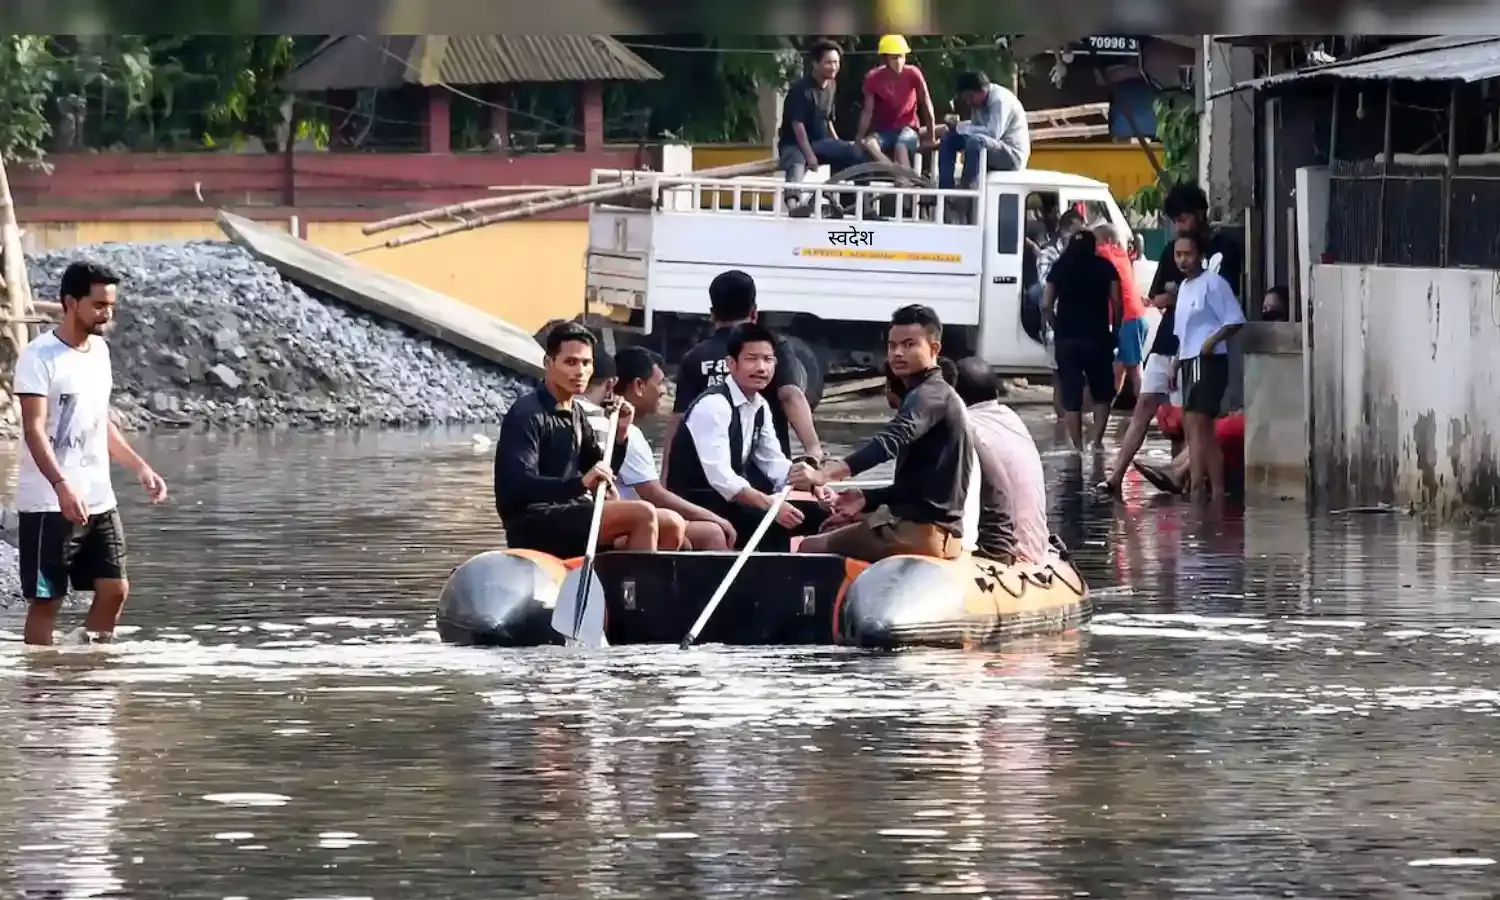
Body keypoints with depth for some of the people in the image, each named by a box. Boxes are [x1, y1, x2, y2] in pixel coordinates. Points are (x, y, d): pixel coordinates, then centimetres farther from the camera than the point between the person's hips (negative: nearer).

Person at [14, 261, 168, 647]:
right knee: (46, 598, -1)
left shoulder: (99, 350, 12)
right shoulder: (38, 357, -12)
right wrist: (62, 486, -32)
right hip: (48, 503, -7)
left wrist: (140, 466, 14)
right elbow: (34, 429, -20)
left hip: (99, 499, 7)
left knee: (115, 588, 3)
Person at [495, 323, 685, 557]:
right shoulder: (527, 415, -11)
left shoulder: (576, 413, 17)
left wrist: (620, 434, 2)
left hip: (570, 515, 9)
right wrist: (580, 483, -38)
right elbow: (520, 485, -24)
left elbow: (602, 476, 20)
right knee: (643, 515, -22)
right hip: (534, 524, -9)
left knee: (671, 526, 3)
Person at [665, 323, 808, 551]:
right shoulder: (713, 405, -21)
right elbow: (720, 477, -28)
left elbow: (774, 463, 12)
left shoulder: (760, 406, 7)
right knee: (773, 523, -25)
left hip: (731, 497, 9)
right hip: (696, 503, -9)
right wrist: (771, 505, -34)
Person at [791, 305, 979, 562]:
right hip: (933, 525, 11)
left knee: (811, 549, -11)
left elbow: (891, 441, -34)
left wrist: (825, 474, -48)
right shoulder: (936, 396, 20)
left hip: (922, 530, -11)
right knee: (831, 527, 29)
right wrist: (867, 499, 10)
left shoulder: (930, 396, -13)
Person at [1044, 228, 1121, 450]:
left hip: (1067, 338, 1)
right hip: (1097, 337, -1)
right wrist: (1115, 328, 8)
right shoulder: (1104, 267, 3)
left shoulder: (1060, 267, 7)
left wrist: (1057, 328, 12)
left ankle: (1077, 447, 4)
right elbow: (1117, 303, -3)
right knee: (1102, 393, 12)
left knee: (1071, 397, 5)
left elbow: (1046, 305, 2)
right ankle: (1095, 441, -2)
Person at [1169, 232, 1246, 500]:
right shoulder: (1184, 287, 18)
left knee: (1195, 423, -17)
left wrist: (1213, 340, -22)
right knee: (1202, 430, 9)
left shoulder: (1212, 283, -9)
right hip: (1190, 362, 10)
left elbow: (1235, 320, -13)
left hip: (1208, 360, -10)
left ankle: (1196, 486, -23)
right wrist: (1176, 364, 19)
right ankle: (1216, 491, 12)